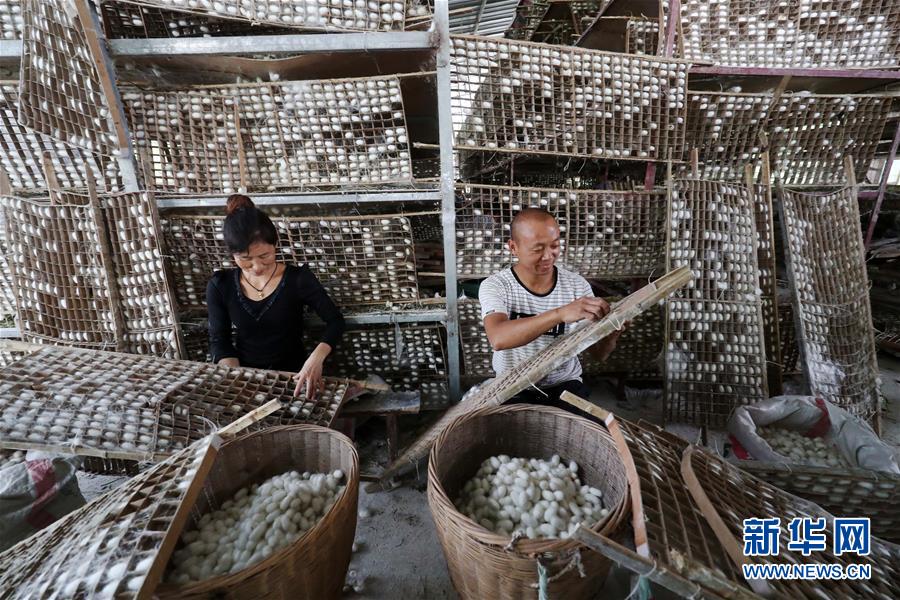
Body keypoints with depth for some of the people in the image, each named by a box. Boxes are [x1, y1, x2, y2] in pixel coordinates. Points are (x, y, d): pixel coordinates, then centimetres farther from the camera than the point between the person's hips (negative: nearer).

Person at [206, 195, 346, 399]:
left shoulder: (298, 278, -12)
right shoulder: (220, 286, -4)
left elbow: (335, 320, -10)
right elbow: (219, 341, 2)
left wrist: (316, 358, -27)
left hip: (292, 373, -2)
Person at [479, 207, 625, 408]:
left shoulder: (577, 285, -5)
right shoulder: (495, 286, -13)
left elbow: (599, 353, -1)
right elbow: (498, 339, -34)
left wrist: (611, 335, -24)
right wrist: (560, 313, -44)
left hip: (565, 385, 2)